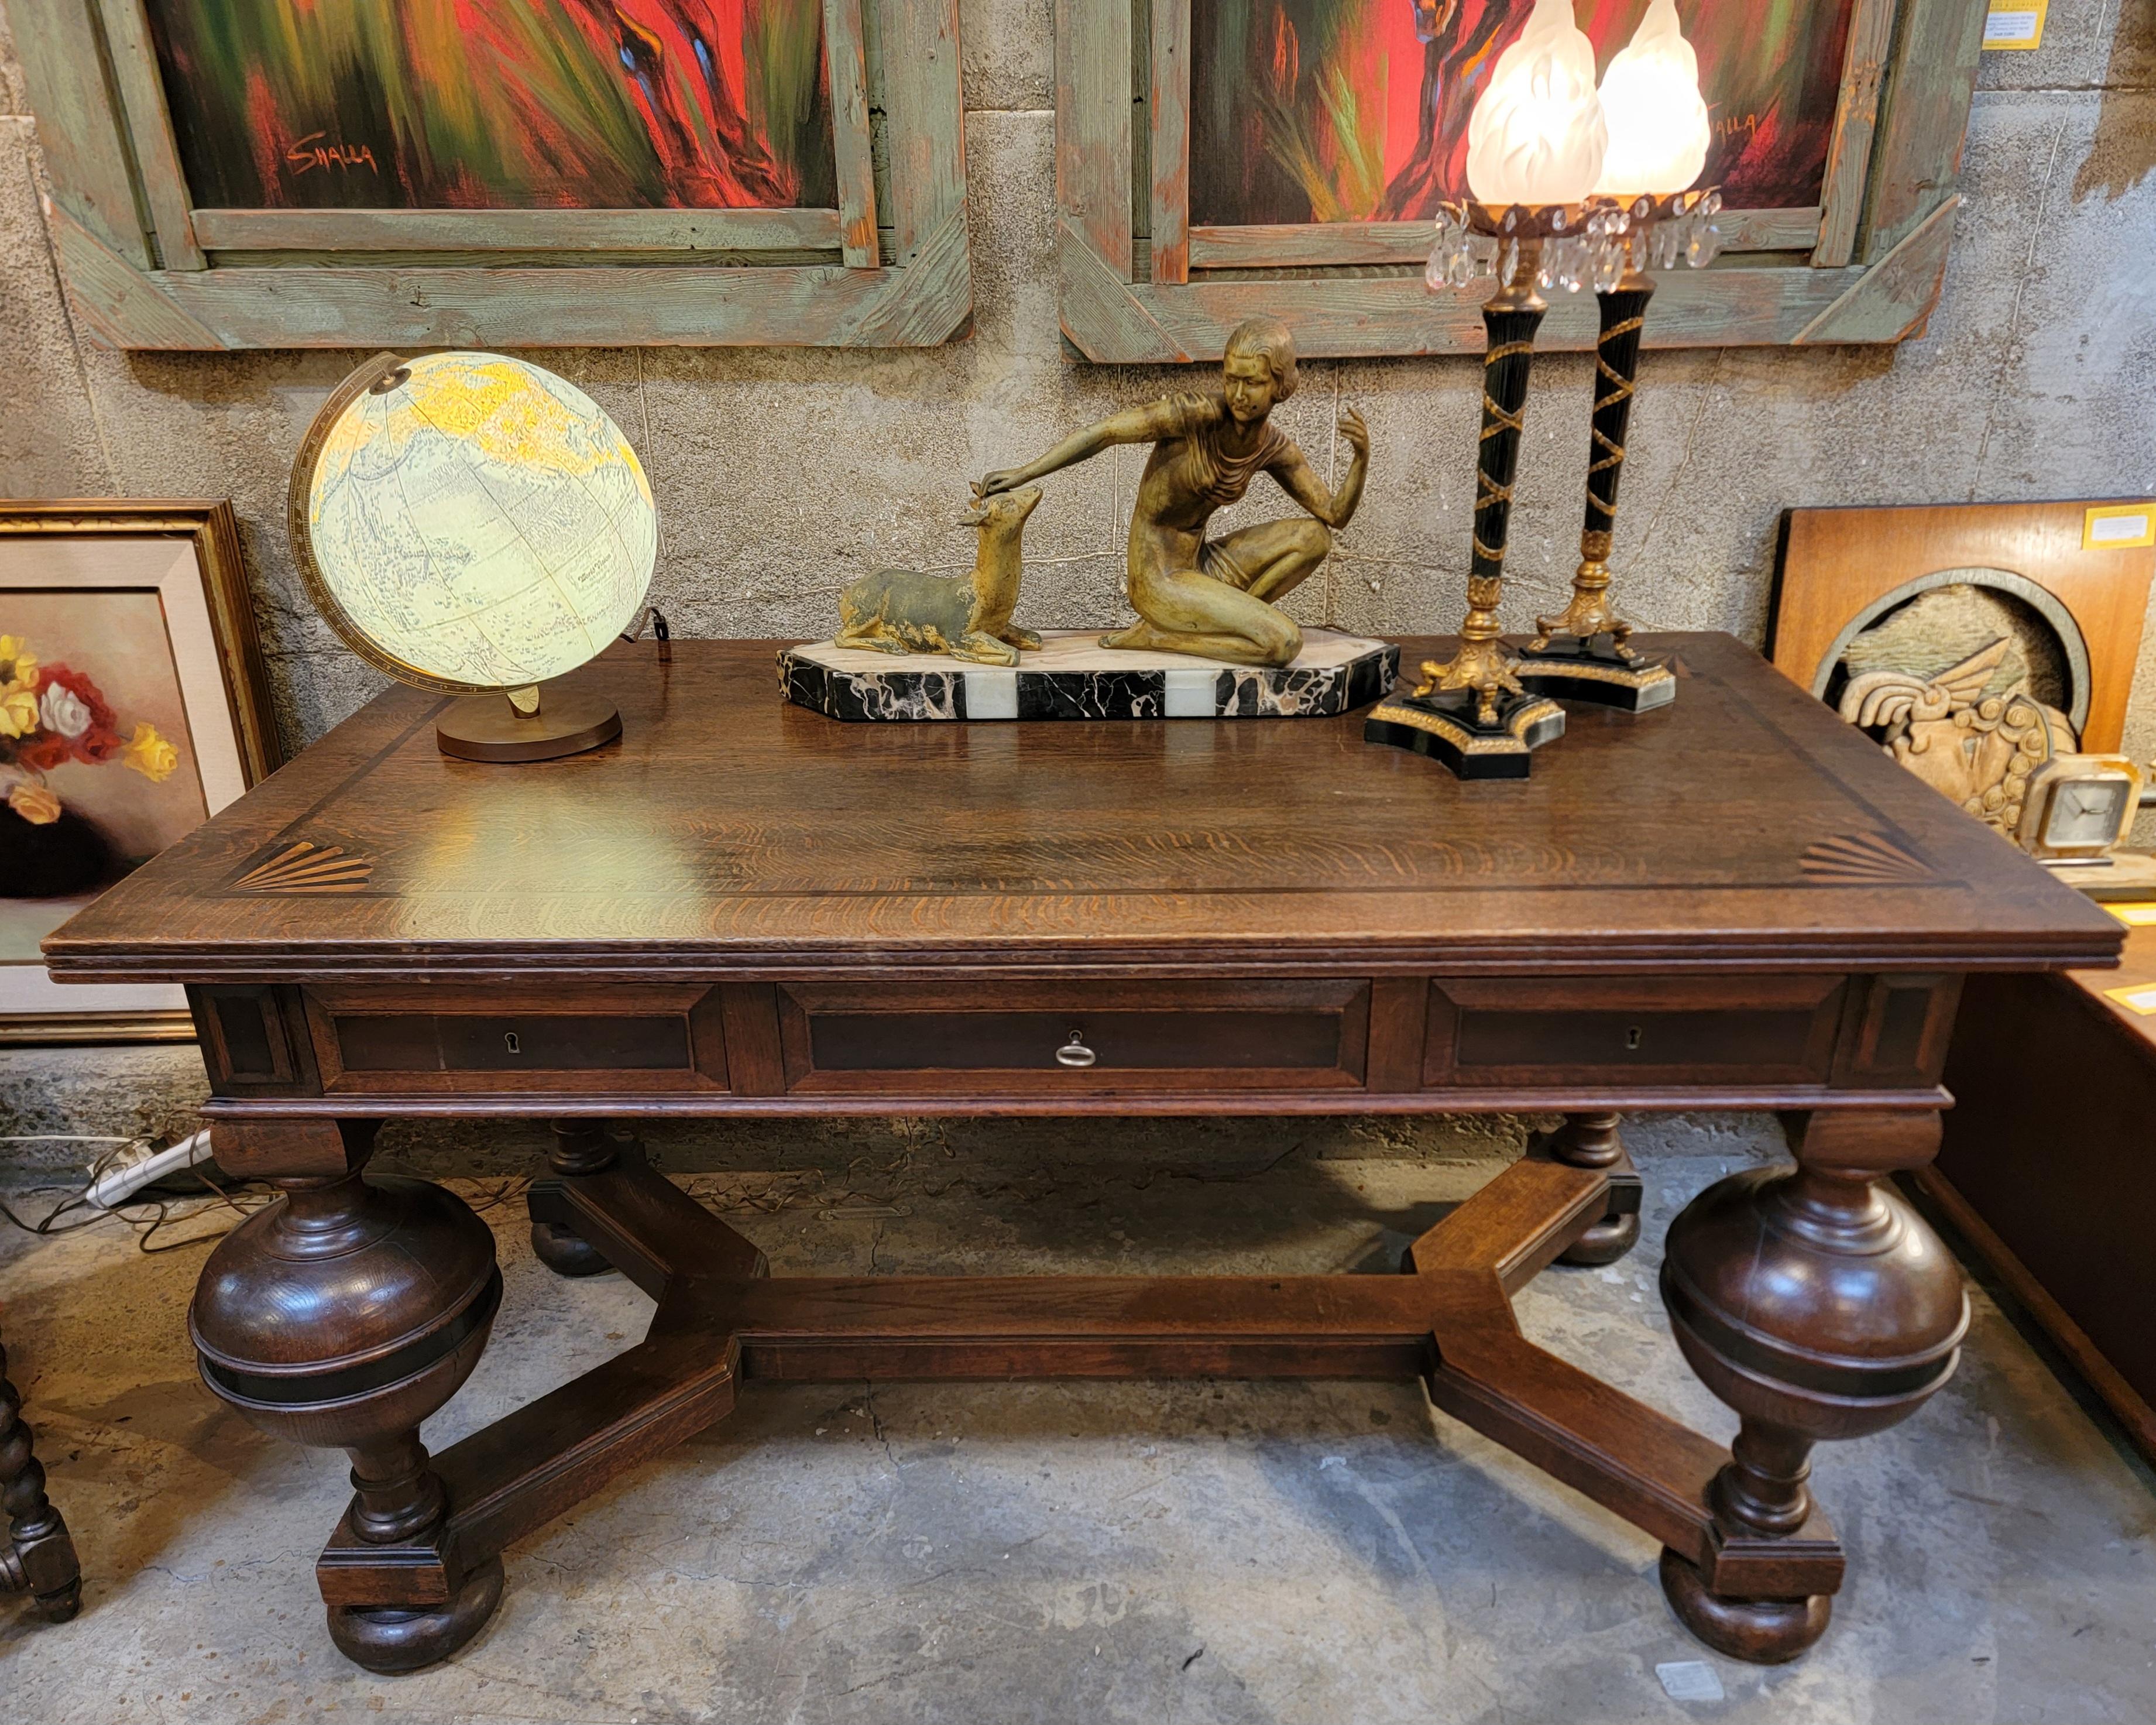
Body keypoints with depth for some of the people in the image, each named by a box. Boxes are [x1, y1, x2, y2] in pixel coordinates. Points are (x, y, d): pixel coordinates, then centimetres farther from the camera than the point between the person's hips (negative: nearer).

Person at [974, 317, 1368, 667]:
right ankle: (1150, 635, -6)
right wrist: (1023, 474, -20)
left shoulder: (1275, 449, 3)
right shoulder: (1200, 414, -17)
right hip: (1159, 579, -7)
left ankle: (1228, 620, -2)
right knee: (1285, 643, -20)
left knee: (1314, 536, -4)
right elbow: (1102, 432, -17)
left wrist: (1362, 457, -12)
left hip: (1201, 566, 7)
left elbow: (1335, 516, 6)